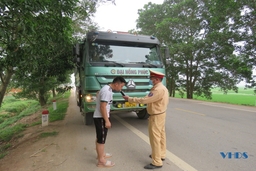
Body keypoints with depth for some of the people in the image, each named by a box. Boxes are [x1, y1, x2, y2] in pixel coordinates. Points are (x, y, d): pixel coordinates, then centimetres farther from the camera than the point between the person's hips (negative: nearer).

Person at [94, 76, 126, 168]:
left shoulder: (107, 88, 9)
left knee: (99, 138, 22)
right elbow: (102, 107, -26)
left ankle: (100, 154, 40)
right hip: (101, 118, -10)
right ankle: (101, 161, 15)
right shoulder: (107, 91, -23)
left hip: (99, 117, 10)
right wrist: (107, 121, -21)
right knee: (101, 139, 2)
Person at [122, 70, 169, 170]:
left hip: (156, 116, -11)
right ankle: (161, 154, 35)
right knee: (161, 135, 20)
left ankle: (157, 162, 7)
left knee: (155, 138, -3)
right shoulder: (163, 88, 9)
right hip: (160, 114, 11)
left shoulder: (158, 89, -25)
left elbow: (144, 100, -27)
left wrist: (130, 99, -19)